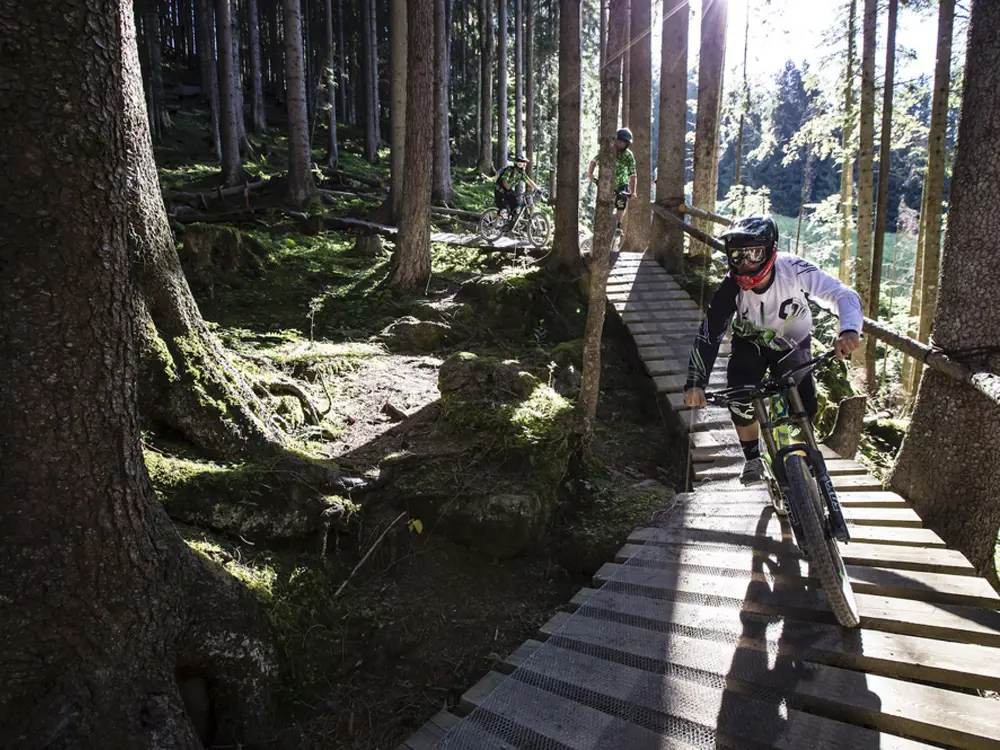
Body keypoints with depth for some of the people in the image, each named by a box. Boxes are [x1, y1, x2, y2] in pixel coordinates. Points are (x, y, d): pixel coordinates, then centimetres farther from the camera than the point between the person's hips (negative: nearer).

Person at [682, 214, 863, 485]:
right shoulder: (731, 287, -31)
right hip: (750, 343, 0)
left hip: (792, 343, 0)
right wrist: (695, 384, -42)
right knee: (740, 401, -20)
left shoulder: (794, 270, -33)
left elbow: (844, 295, -36)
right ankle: (753, 460, 6)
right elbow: (708, 336, -32)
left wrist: (849, 330, -57)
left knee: (805, 409, -10)